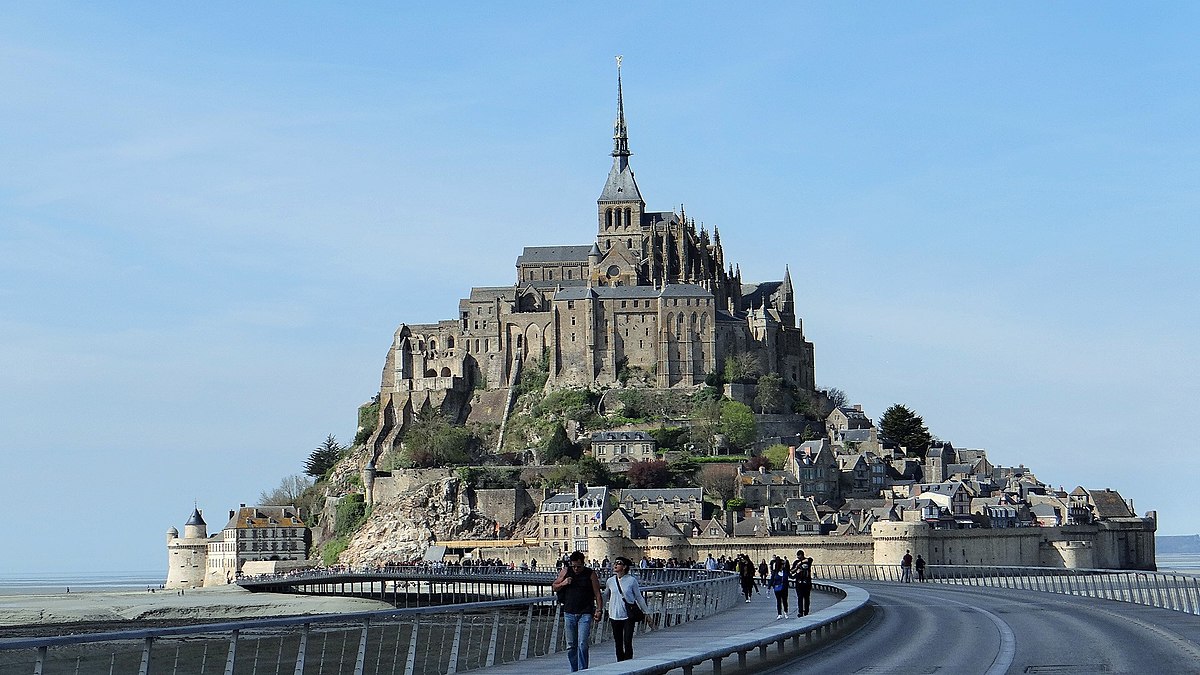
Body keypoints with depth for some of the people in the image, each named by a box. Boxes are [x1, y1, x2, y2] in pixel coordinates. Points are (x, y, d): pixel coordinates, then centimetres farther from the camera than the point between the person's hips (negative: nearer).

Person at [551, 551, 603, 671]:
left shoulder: (590, 574, -2)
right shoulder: (565, 572, 5)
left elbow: (597, 594, 0)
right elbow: (554, 586, 14)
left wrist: (598, 610, -10)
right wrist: (563, 583, -7)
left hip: (585, 614, -3)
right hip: (569, 613, 3)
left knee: (582, 645, -12)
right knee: (571, 645, 8)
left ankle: (582, 671, -11)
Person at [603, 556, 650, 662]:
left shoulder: (631, 580, -6)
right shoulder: (610, 581, 1)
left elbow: (639, 597, 3)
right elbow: (606, 595, 21)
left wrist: (646, 613, 7)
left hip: (628, 616, -3)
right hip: (615, 616, 3)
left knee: (627, 642, -11)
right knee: (618, 643, 7)